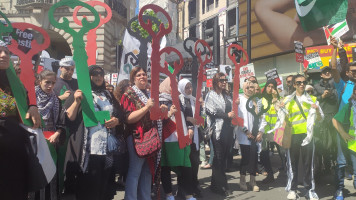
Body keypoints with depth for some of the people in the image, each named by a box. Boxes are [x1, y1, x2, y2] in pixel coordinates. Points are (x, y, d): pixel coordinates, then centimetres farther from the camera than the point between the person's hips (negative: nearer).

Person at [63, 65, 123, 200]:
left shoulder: (108, 95, 19)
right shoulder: (81, 93, 5)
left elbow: (121, 115, 21)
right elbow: (69, 118, -6)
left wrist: (116, 120, -1)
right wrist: (77, 101, -20)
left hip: (109, 148, 5)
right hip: (88, 150, -4)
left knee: (105, 186, 7)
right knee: (88, 189, -2)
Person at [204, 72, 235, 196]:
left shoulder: (226, 97, 19)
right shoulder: (211, 95, -2)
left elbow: (231, 111, 27)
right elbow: (210, 111, -13)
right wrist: (227, 115, -13)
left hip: (227, 129, 7)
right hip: (217, 130, -7)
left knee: (223, 158, 9)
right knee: (219, 158, -3)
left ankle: (216, 185, 17)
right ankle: (221, 186, 3)